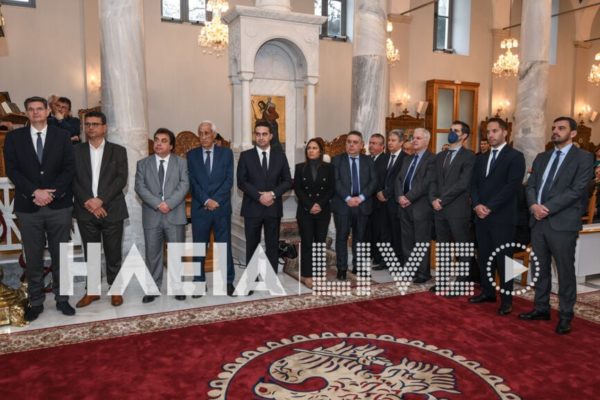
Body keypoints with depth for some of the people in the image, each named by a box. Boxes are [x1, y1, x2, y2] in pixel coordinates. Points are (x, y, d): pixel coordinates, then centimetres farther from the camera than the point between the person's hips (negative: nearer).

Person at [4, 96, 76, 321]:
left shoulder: (62, 136, 6)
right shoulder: (14, 137, 7)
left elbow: (69, 168, 0)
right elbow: (12, 170, -1)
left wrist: (52, 193, -12)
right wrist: (35, 192, -13)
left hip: (59, 205, 0)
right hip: (28, 207, 0)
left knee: (60, 255, 7)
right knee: (33, 258, 7)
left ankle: (61, 298, 19)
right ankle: (35, 302, 18)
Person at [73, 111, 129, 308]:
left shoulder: (118, 151, 4)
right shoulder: (76, 151, 8)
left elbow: (121, 179, -6)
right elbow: (72, 180, 1)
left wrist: (101, 200, -16)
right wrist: (87, 202, -13)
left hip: (112, 210, -1)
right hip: (86, 211, 2)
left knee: (113, 253, 5)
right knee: (90, 254, 11)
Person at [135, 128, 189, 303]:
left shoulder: (181, 162, 7)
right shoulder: (143, 164, 9)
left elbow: (184, 185, -5)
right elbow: (140, 187, -2)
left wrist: (169, 203, -18)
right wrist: (157, 204, -15)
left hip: (175, 215, -1)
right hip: (152, 215, 1)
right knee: (152, 253, 6)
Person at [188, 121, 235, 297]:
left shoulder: (226, 153, 4)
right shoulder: (191, 155, 6)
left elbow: (229, 180, -3)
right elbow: (192, 183, -1)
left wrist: (215, 200, -12)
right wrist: (206, 201, -13)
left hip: (221, 207, 0)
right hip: (200, 209, 1)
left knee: (224, 245, 6)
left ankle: (228, 282, 16)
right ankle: (199, 283, 17)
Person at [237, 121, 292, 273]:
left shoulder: (280, 155, 7)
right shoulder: (245, 155, 3)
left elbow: (288, 181, 4)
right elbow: (241, 182, -4)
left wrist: (273, 194, -12)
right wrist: (259, 196, -14)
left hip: (273, 208, 1)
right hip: (252, 208, -1)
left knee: (273, 246, 5)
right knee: (252, 247, 6)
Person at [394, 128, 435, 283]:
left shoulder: (431, 159, -6)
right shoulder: (407, 159, 19)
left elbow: (426, 182, -16)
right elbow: (399, 179, 11)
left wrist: (409, 197, -16)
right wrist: (400, 196, -6)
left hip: (421, 206, -7)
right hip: (404, 205, 7)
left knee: (422, 242, -1)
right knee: (407, 241, 11)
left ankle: (423, 272, 9)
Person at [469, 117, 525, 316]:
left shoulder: (515, 156, -4)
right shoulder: (481, 158, 16)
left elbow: (512, 186, -13)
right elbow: (473, 184, 11)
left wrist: (489, 207, -16)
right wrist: (477, 205, -6)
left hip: (502, 217, -6)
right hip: (481, 216, 6)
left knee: (503, 259, 0)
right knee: (483, 257, 11)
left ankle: (506, 299, 10)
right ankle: (487, 292, 24)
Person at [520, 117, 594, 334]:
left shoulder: (583, 157, -2)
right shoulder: (542, 157, 16)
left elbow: (577, 189, -12)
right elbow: (531, 185, 11)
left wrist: (548, 208, -16)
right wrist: (533, 205, -9)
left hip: (563, 222, -5)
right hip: (538, 220, 6)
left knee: (565, 270, 2)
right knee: (540, 268, 12)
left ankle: (565, 315, 14)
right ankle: (541, 308, 24)